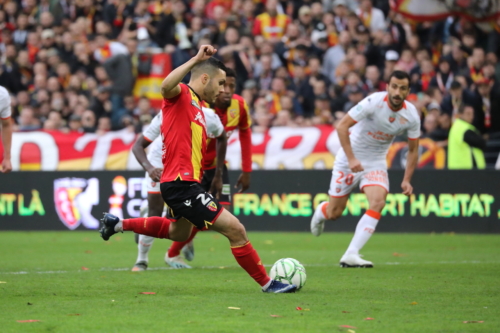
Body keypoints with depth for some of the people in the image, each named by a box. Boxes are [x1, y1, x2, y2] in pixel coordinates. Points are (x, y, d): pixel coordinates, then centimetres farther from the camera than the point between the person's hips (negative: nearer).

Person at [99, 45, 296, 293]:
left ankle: (118, 224, 43)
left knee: (179, 233, 36)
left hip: (183, 183, 11)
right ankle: (267, 284, -3)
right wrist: (196, 60, -39)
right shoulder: (180, 94, -11)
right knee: (235, 230, -12)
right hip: (181, 184, -11)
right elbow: (166, 86, -36)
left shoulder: (197, 105, 17)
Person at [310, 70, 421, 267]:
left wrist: (406, 180, -6)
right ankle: (321, 211, 43)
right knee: (334, 213, 2)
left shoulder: (411, 115, -11)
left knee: (378, 202, -24)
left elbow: (413, 149, 3)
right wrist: (351, 158, -26)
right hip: (349, 159, -3)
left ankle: (350, 256, -24)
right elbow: (342, 126, -20)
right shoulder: (374, 102, -23)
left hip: (376, 163, 3)